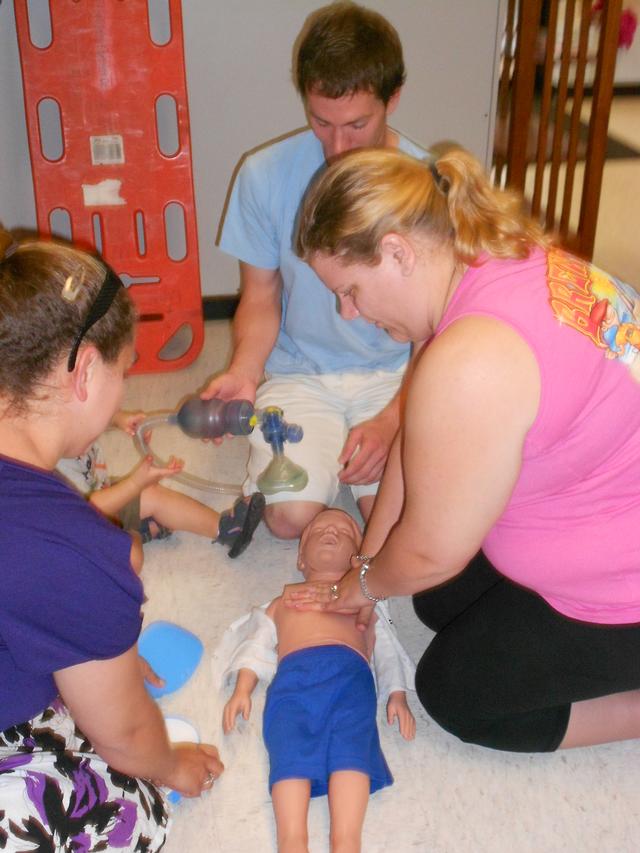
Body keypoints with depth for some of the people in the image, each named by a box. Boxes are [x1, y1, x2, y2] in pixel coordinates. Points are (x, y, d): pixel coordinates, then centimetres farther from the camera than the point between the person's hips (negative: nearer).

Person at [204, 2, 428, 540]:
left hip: (395, 373, 0)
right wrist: (244, 371, -18)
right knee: (290, 514, -20)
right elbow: (261, 297, 2)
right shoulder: (265, 175, -9)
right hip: (300, 371, 1)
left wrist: (391, 419, -18)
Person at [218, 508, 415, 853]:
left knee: (351, 749, -29)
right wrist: (242, 690, 9)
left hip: (351, 674, 0)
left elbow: (387, 652, 25)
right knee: (291, 751, -27)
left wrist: (397, 695, 7)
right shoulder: (283, 602, 40)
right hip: (293, 674, 1)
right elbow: (257, 646, 26)